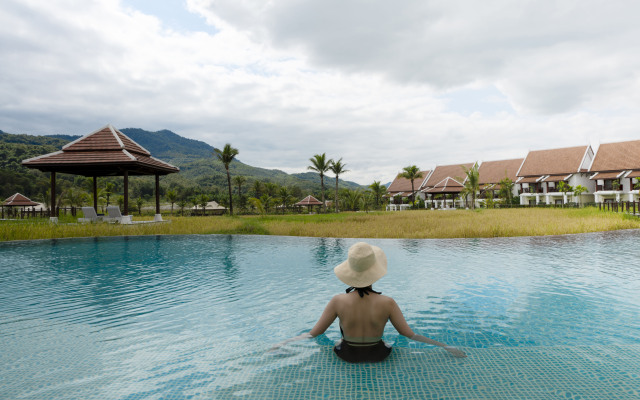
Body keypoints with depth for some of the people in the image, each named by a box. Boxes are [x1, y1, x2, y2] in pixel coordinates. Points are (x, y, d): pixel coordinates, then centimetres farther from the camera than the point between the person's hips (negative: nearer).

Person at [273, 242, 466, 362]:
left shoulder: (338, 301, -26)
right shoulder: (387, 302, -27)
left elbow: (314, 333, -17)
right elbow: (409, 334, -17)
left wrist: (282, 343, -2)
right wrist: (446, 347, -5)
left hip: (347, 355, 0)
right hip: (378, 356, 0)